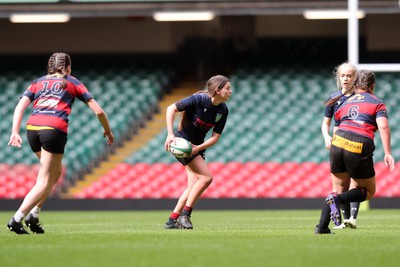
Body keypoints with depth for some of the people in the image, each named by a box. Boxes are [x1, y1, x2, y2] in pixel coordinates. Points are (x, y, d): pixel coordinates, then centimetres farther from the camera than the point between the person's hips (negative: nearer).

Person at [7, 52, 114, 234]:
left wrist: (15, 132, 0)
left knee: (55, 172, 24)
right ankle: (17, 218, -14)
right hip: (54, 129, -5)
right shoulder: (72, 83, 18)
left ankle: (34, 213, 13)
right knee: (44, 182, -1)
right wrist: (108, 131, 31)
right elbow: (98, 111, 16)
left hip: (32, 127, 5)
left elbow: (20, 106, 8)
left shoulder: (38, 82, 24)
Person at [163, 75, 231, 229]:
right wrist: (170, 134, -26)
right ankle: (184, 214, -11)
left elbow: (215, 137, -2)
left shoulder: (223, 110, -4)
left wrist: (198, 148, -19)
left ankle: (172, 221, 8)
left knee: (194, 185, 1)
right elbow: (171, 109, -18)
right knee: (206, 177, -17)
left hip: (199, 145, 7)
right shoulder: (199, 99, -23)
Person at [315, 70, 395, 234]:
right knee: (369, 191, 13)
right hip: (360, 148, -4)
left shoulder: (344, 103, 25)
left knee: (340, 190, 18)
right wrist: (387, 153, -9)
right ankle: (337, 199, -13)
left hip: (339, 141, 4)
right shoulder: (377, 103, 12)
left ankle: (322, 227, 4)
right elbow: (383, 126, -4)